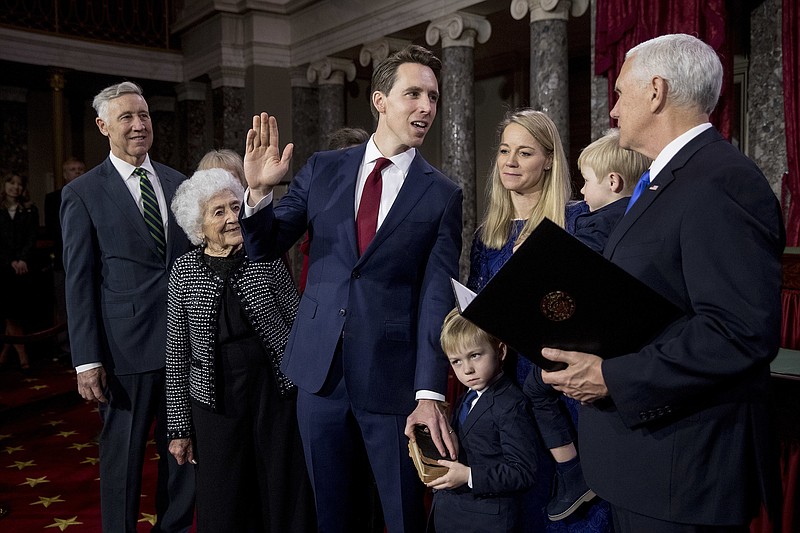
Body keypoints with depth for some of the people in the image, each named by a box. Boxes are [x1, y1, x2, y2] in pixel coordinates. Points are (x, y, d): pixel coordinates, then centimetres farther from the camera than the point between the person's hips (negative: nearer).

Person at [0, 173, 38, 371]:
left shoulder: (30, 211, 10)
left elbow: (31, 239, 2)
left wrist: (23, 260, -12)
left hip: (24, 267, 1)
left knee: (17, 314, -1)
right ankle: (22, 356, 0)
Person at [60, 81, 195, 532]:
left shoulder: (178, 183, 9)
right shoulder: (83, 194, -3)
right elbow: (79, 283, -5)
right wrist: (87, 360, -9)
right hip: (127, 346, -4)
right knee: (123, 453, 9)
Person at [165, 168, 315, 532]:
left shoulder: (266, 259, -3)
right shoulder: (185, 271, -1)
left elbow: (298, 325, 3)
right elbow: (177, 353, 2)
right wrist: (179, 427, 2)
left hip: (276, 393, 0)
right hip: (214, 402, 1)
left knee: (285, 502, 10)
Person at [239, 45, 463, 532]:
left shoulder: (443, 195, -3)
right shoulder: (323, 169, 3)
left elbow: (437, 299, -8)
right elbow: (264, 249, 4)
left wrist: (430, 393, -17)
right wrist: (259, 190, -15)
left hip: (393, 379, -2)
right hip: (320, 369, 2)